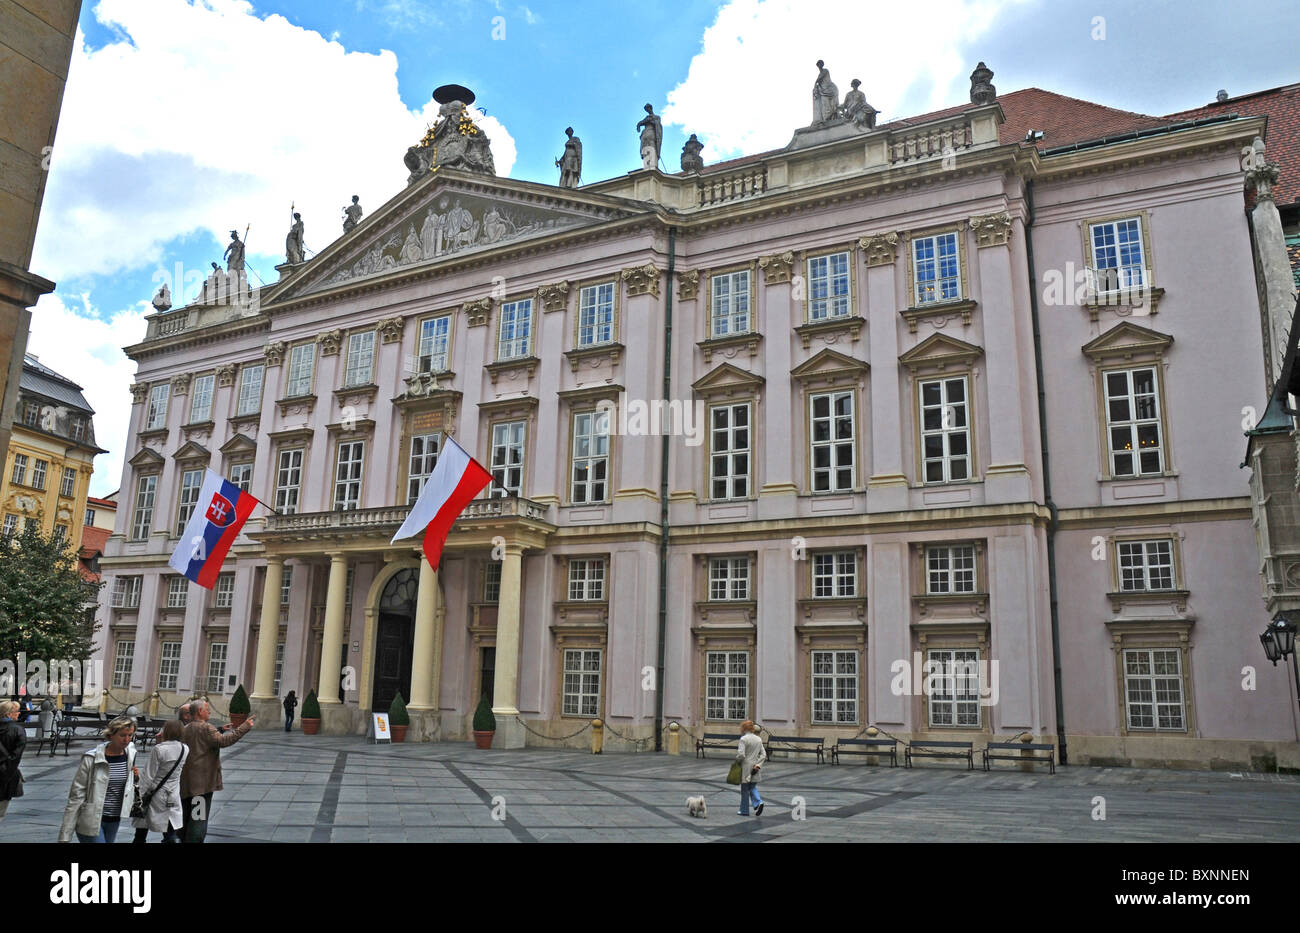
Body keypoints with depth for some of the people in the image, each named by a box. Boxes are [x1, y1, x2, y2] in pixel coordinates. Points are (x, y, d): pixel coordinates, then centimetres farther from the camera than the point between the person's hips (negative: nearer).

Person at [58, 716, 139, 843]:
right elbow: (76, 796, -13)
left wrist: (135, 777, -4)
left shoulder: (130, 754, 0)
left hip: (114, 820, 5)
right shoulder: (91, 759, -16)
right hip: (91, 821, -5)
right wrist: (65, 836, -13)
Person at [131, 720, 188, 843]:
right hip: (173, 798, 4)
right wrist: (161, 743, 4)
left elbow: (148, 776, -16)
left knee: (140, 834, 12)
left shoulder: (159, 749, -18)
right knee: (172, 835, 10)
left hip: (155, 796, -4)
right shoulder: (185, 749, -4)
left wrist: (140, 797, -8)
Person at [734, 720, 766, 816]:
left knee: (745, 789, 5)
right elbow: (763, 755, 6)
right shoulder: (759, 739, 8)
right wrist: (758, 765, 0)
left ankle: (744, 810, 14)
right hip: (754, 767, 6)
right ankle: (758, 802, -6)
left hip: (746, 767, -6)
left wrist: (737, 759, -1)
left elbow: (741, 754, -21)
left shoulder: (743, 739, -13)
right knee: (753, 787, 17)